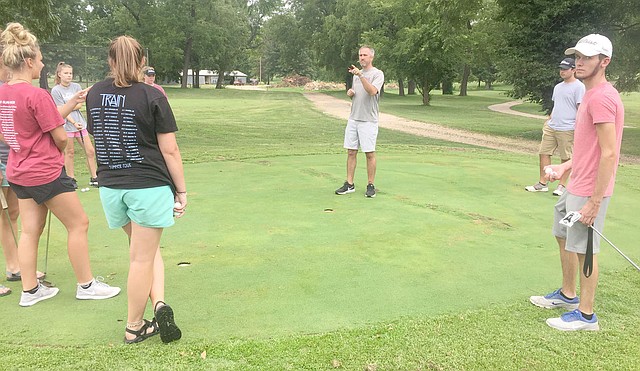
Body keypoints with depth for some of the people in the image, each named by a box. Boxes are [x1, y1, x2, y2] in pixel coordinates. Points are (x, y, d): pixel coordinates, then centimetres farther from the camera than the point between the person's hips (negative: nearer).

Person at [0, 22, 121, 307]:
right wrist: (57, 152, 6)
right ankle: (86, 285, 14)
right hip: (46, 173, -8)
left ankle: (29, 290, 23)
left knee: (30, 230, 14)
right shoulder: (37, 95, -20)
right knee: (78, 223, 5)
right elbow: (60, 137, -16)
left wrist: (73, 102, 7)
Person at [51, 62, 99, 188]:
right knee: (70, 152, 4)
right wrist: (74, 122, -20)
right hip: (66, 125, -4)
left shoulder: (76, 86, 6)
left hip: (80, 122, 4)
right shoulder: (56, 90, -5)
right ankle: (71, 179, 17)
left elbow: (79, 105, -1)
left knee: (90, 151, 2)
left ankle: (94, 178, 12)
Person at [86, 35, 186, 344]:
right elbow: (169, 150, -9)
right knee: (142, 257, 5)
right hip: (149, 185, -5)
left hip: (110, 187, 5)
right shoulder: (152, 96, -9)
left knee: (144, 250, 22)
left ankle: (158, 302, 12)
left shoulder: (94, 94, 6)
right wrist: (181, 191, -4)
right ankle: (133, 328, 15)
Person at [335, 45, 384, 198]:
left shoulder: (378, 74, -6)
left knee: (370, 153, -1)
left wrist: (361, 75, -31)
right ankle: (349, 184, 12)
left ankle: (371, 185, 9)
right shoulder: (356, 73, 17)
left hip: (368, 121, -7)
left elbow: (373, 91, -25)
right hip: (353, 118, 7)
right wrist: (350, 92, 5)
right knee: (351, 152, 6)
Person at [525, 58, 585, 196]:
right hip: (551, 127, 8)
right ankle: (542, 184, 12)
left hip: (567, 129, -7)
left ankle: (562, 185, 10)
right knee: (544, 153, 5)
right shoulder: (558, 87, 17)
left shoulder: (578, 86, -7)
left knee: (566, 158, 1)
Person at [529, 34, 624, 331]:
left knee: (583, 249, 1)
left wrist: (594, 202, -23)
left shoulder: (601, 98, -20)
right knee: (564, 237, 22)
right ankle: (568, 295, 39)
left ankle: (586, 315, 17)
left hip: (588, 192, -10)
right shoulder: (590, 95, 12)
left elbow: (609, 154, -24)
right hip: (575, 186, 10)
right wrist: (566, 167, 11)